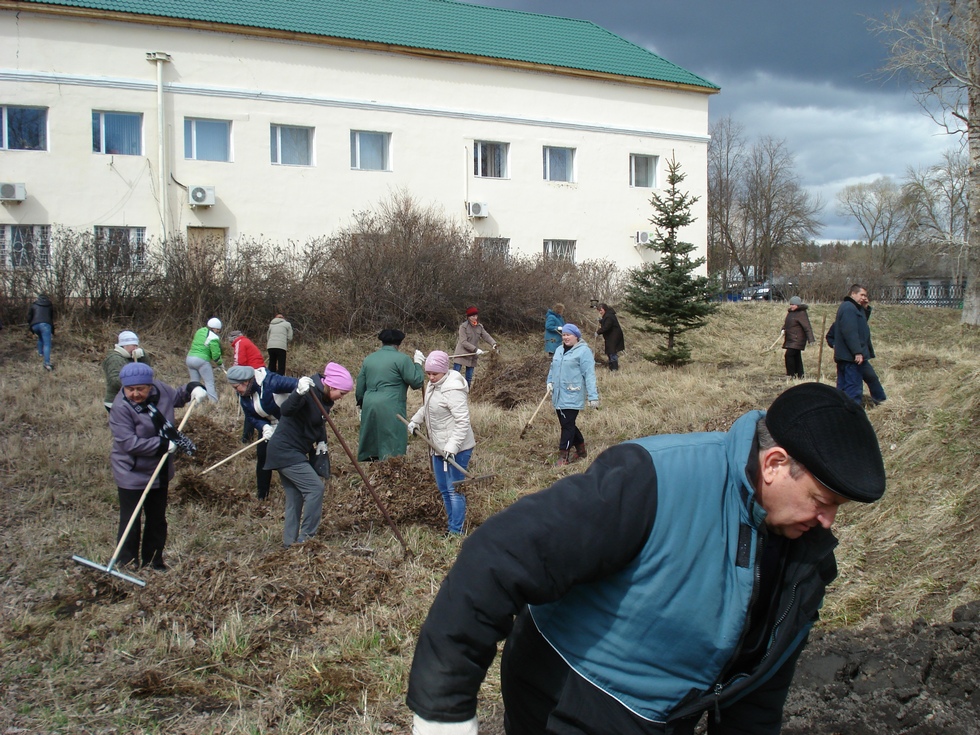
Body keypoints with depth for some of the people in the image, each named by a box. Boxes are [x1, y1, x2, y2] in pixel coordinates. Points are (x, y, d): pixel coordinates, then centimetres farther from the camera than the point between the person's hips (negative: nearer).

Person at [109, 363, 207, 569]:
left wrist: (193, 388, -3)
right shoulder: (120, 407, -23)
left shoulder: (160, 389, -5)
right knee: (130, 522, -2)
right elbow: (128, 443, -28)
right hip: (132, 474, -7)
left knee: (157, 519, 17)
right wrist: (164, 444, -27)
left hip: (160, 472, 7)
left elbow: (178, 395, 18)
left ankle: (153, 561, 32)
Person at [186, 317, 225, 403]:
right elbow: (215, 354, -12)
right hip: (202, 360, -7)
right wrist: (220, 363, 6)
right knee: (209, 383, -3)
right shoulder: (213, 338, -11)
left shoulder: (200, 331, 11)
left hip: (190, 357, 7)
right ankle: (214, 403, -11)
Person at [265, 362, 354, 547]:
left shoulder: (324, 397, 6)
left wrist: (321, 442, 4)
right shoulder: (310, 391, -21)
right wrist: (299, 393, -53)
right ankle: (306, 539, -7)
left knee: (295, 498, 10)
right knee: (315, 488, -12)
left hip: (293, 452, 9)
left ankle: (289, 543, 15)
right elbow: (285, 410, -36)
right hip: (286, 451, -9)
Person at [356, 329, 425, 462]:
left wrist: (361, 403, 32)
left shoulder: (368, 359, 14)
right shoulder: (401, 358, -4)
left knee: (369, 447, 15)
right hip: (390, 410, -6)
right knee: (392, 451, -3)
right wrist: (417, 363, 9)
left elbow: (360, 387, 18)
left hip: (369, 407, 6)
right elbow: (416, 382, -5)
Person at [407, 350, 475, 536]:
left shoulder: (453, 390, -23)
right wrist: (415, 420, 18)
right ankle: (452, 526, 30)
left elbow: (463, 421, -27)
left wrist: (452, 446, -32)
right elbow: (427, 407, 27)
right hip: (439, 446, 10)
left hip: (456, 448, -10)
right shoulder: (433, 384, 6)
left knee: (454, 489, -4)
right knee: (443, 488, 18)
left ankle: (456, 531, 4)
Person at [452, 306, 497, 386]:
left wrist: (493, 344, -20)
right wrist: (475, 349, -24)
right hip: (461, 355, -5)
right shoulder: (463, 326, -11)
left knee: (469, 378, 10)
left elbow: (486, 336, 0)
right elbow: (463, 342, -17)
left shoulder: (479, 327, 6)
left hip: (472, 356, 5)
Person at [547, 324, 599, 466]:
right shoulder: (559, 350, 15)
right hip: (558, 395, 8)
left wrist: (593, 396, -17)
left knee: (567, 425, -8)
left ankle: (563, 456, -3)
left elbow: (589, 374, -13)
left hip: (572, 396, -8)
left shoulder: (583, 351, -8)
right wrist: (550, 382, 6)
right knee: (566, 424, 13)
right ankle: (581, 450, 27)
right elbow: (553, 368, 25)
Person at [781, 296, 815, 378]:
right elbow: (786, 323, 27)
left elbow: (807, 327, -19)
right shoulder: (790, 312, 14)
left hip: (797, 339, -9)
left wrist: (810, 339, -25)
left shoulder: (801, 314, -13)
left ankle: (792, 375, -12)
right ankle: (800, 375, 16)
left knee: (789, 355, -16)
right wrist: (783, 329, 5)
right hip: (790, 339, 9)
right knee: (796, 357, 11)